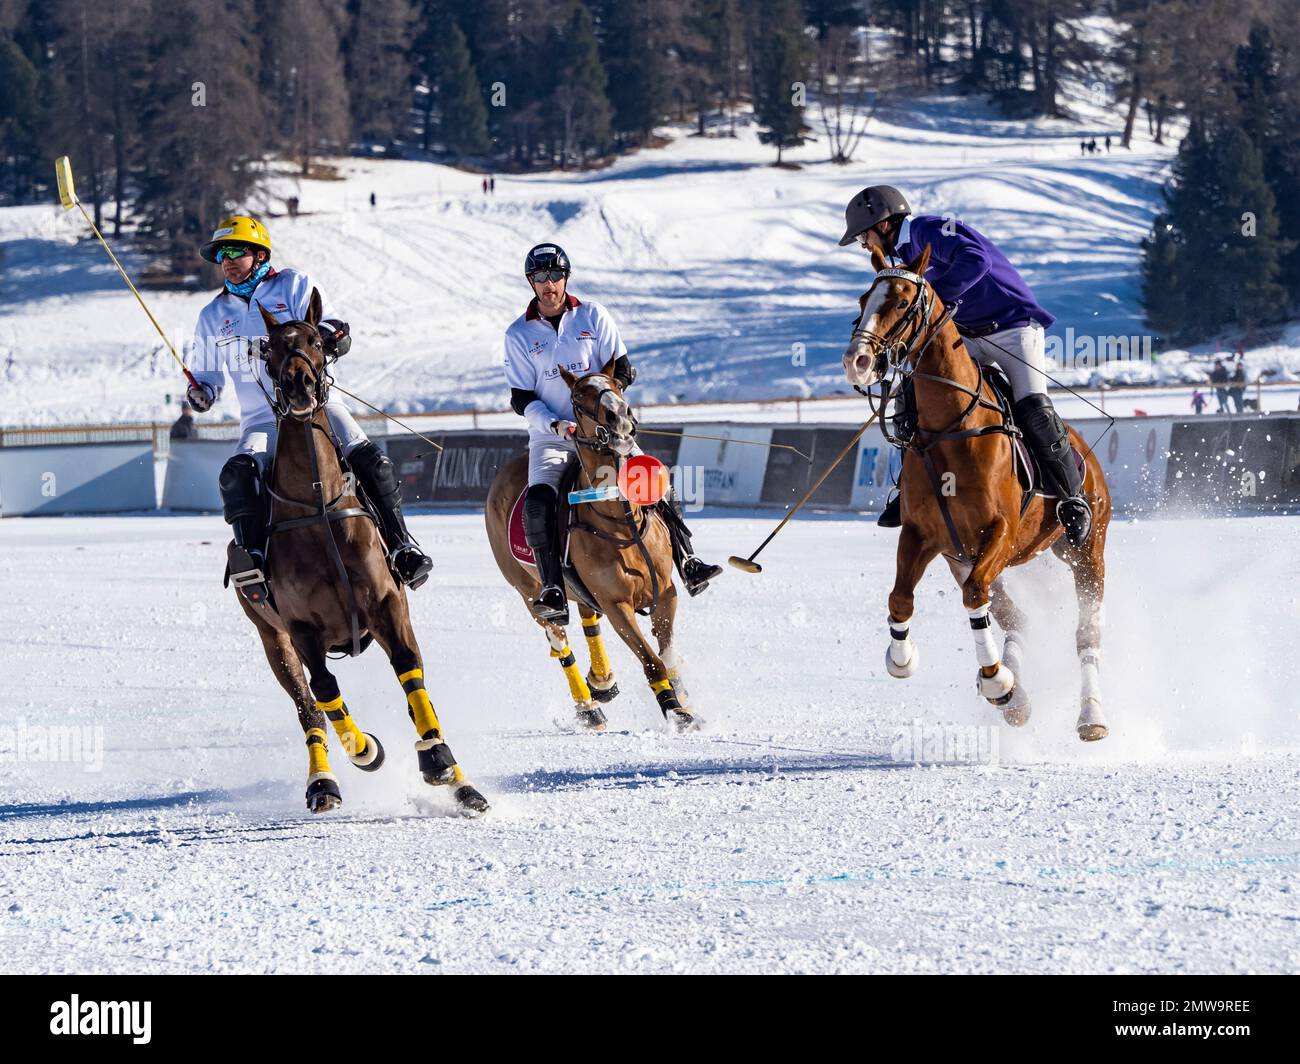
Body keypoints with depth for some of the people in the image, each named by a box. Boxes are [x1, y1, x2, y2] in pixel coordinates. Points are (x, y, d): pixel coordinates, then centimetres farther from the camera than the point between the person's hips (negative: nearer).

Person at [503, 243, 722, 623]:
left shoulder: (593, 316, 4)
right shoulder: (519, 334, 3)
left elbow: (621, 370, 3)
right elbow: (522, 399, 1)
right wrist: (554, 424, -17)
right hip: (551, 434, -1)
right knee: (539, 499, -28)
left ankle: (688, 565, -9)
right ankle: (553, 591, -30)